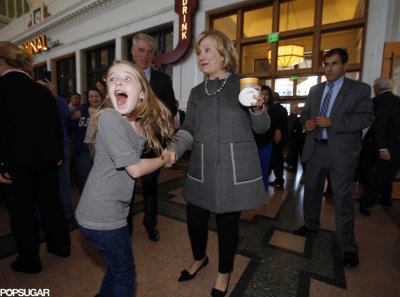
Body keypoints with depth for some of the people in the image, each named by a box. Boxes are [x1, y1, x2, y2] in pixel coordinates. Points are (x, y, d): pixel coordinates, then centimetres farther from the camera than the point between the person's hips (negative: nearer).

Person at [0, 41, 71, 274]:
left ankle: (30, 261, 22)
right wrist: (58, 155, 14)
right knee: (51, 202, 16)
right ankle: (61, 246, 31)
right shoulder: (43, 90, 6)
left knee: (22, 209, 8)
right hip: (47, 158, 5)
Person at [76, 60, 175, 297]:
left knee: (116, 268, 27)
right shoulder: (109, 118, -21)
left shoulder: (142, 126, 1)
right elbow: (135, 169, -22)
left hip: (113, 212, 7)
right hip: (102, 216, -7)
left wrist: (165, 154, -4)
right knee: (125, 274, 14)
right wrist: (163, 159, -6)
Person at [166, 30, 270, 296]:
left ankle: (224, 272, 40)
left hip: (235, 168, -3)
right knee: (195, 219, 10)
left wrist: (258, 108, -17)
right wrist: (174, 150, -11)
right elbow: (189, 129, 7)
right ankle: (200, 258, 45)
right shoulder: (197, 92, 12)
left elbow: (261, 128, 3)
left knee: (228, 221, 9)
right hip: (202, 168, 3)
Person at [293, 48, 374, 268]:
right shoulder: (315, 90, 13)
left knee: (342, 199, 0)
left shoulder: (360, 89, -1)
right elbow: (305, 114, 17)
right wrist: (306, 123, -6)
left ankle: (348, 248, 18)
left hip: (341, 151, -5)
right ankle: (311, 225, 39)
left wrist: (332, 122, -22)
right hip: (315, 149, 5)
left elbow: (366, 117, -11)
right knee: (311, 190, 16)